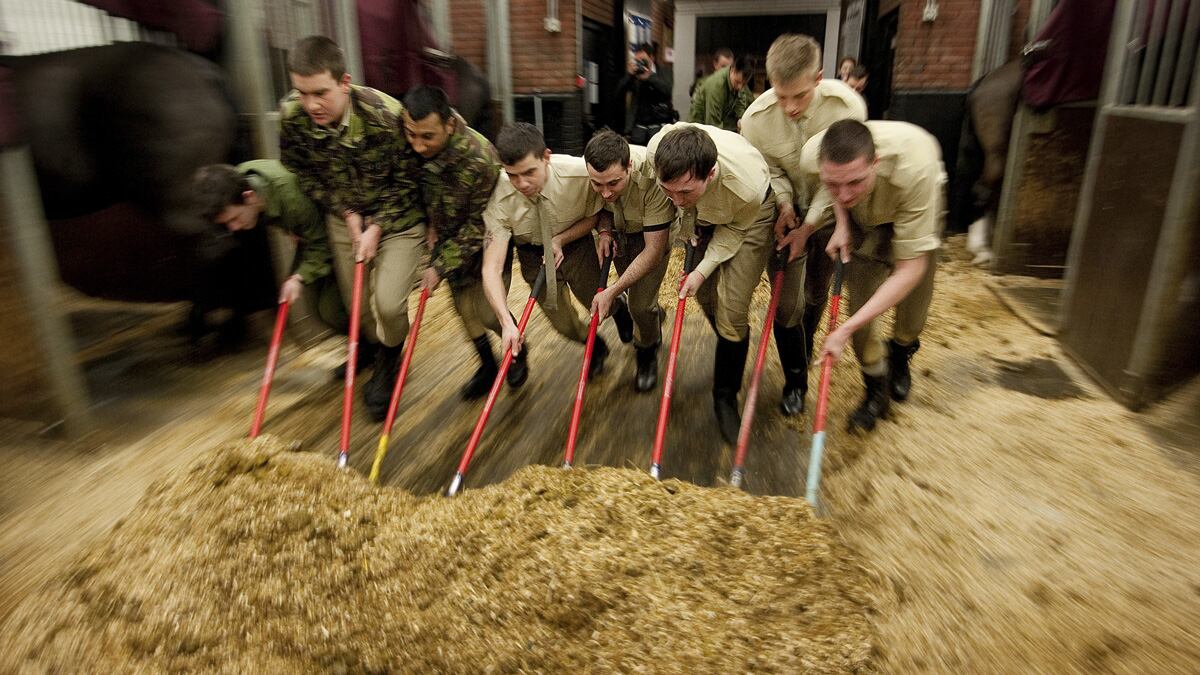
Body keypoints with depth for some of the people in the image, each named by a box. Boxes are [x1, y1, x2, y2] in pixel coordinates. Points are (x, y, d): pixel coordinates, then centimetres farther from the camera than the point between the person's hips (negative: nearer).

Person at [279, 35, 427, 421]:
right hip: (346, 218, 4)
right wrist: (346, 213, -7)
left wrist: (376, 228, -16)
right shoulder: (291, 115, -17)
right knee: (357, 309, 9)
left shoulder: (387, 116, -29)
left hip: (398, 217, -4)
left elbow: (406, 183, -15)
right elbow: (300, 171, 1)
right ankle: (381, 360, 41)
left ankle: (388, 364, 18)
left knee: (388, 304, -16)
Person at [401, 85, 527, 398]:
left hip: (486, 242, -5)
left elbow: (479, 227, -25)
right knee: (463, 307, 10)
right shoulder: (416, 149, -20)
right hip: (450, 235, 5)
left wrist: (441, 266, -22)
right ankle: (488, 366, 32)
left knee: (487, 310, -5)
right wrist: (432, 225, 1)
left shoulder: (481, 160, -36)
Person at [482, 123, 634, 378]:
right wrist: (507, 322, -46)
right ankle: (596, 347, 42)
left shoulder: (579, 173, -32)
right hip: (534, 255, 1)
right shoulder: (500, 201, -33)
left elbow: (594, 216, -9)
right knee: (563, 324, 7)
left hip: (575, 245, 0)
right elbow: (491, 268, -35)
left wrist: (560, 239, -24)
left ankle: (618, 308, 48)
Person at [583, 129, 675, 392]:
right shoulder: (586, 168, -30)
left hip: (653, 231, -4)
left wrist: (612, 292, -36)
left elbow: (653, 250, -36)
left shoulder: (653, 179, -43)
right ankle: (655, 315, 50)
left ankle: (647, 353, 22)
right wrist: (604, 231, -22)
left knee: (640, 303, -9)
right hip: (618, 230, 4)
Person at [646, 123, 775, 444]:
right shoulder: (656, 152, -35)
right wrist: (688, 223, -5)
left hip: (747, 219, -4)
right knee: (706, 297, 11)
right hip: (703, 215, 4)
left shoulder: (747, 186, -44)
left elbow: (733, 231, -21)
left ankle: (726, 397, 10)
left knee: (731, 311, -10)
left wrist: (703, 270, -21)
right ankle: (730, 357, 42)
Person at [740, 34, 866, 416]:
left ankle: (803, 349, 46)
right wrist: (784, 204, -24)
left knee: (817, 294, 16)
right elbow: (769, 172, -6)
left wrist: (809, 229, -22)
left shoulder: (847, 106, -27)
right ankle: (795, 379, 17)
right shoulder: (756, 118, -23)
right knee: (787, 302, -3)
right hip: (789, 212, 0)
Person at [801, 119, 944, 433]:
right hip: (861, 217, 2)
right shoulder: (813, 156, -37)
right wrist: (841, 224, -22)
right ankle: (877, 389, 17)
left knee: (912, 317, 1)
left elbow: (910, 269, -40)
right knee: (860, 298, -7)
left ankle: (900, 354, 38)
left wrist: (847, 329, -44)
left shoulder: (913, 168, -46)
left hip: (915, 205, -2)